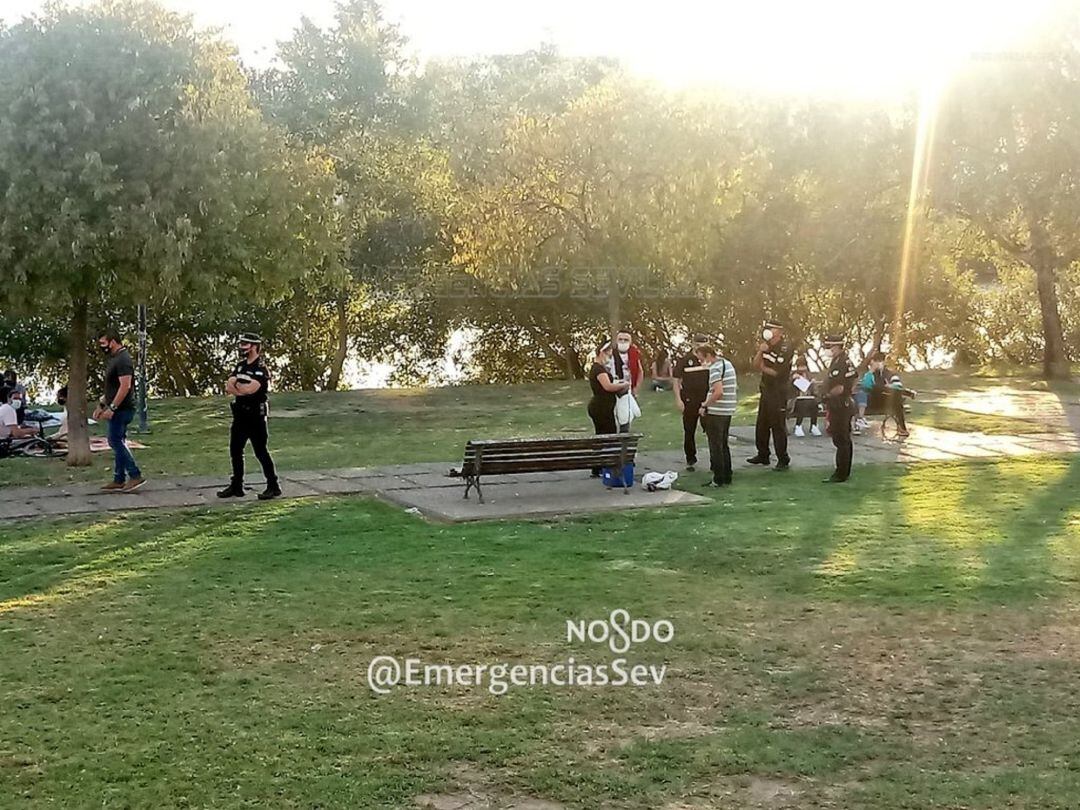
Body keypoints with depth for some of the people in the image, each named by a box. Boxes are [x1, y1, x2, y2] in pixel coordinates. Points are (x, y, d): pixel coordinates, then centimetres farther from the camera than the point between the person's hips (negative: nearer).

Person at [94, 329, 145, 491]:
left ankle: (135, 476, -10)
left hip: (122, 409, -11)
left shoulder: (123, 360, -17)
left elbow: (125, 386, -25)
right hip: (118, 410, 11)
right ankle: (119, 481, 13)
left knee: (116, 442, -11)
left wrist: (111, 408, -26)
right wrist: (102, 405, 22)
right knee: (118, 443, 10)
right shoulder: (114, 359, 17)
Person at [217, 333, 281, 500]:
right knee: (235, 450, 11)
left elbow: (250, 389, -25)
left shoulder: (261, 369, -13)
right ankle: (236, 486, 20)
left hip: (256, 415, -8)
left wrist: (236, 386, -8)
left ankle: (273, 486, 3)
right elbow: (229, 386, 0)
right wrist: (243, 389, -18)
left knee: (260, 451, -5)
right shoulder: (240, 365, 11)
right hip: (240, 414, 8)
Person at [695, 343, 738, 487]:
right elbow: (735, 388, 20)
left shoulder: (715, 368, -17)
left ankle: (719, 479, 3)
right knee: (724, 445, 17)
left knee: (716, 447, -1)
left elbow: (718, 392, -28)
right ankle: (727, 477, 21)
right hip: (728, 410, 9)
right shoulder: (728, 364, 12)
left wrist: (705, 405, -17)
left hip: (716, 412, -9)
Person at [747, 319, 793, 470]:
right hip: (766, 390, 8)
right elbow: (756, 364, 5)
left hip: (779, 392, -8)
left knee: (778, 426, -6)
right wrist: (760, 351, -11)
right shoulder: (767, 346, 12)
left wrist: (763, 368, -3)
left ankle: (783, 460, -1)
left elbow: (777, 372, -19)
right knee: (761, 425, 15)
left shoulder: (785, 349, -13)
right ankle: (762, 455, 27)